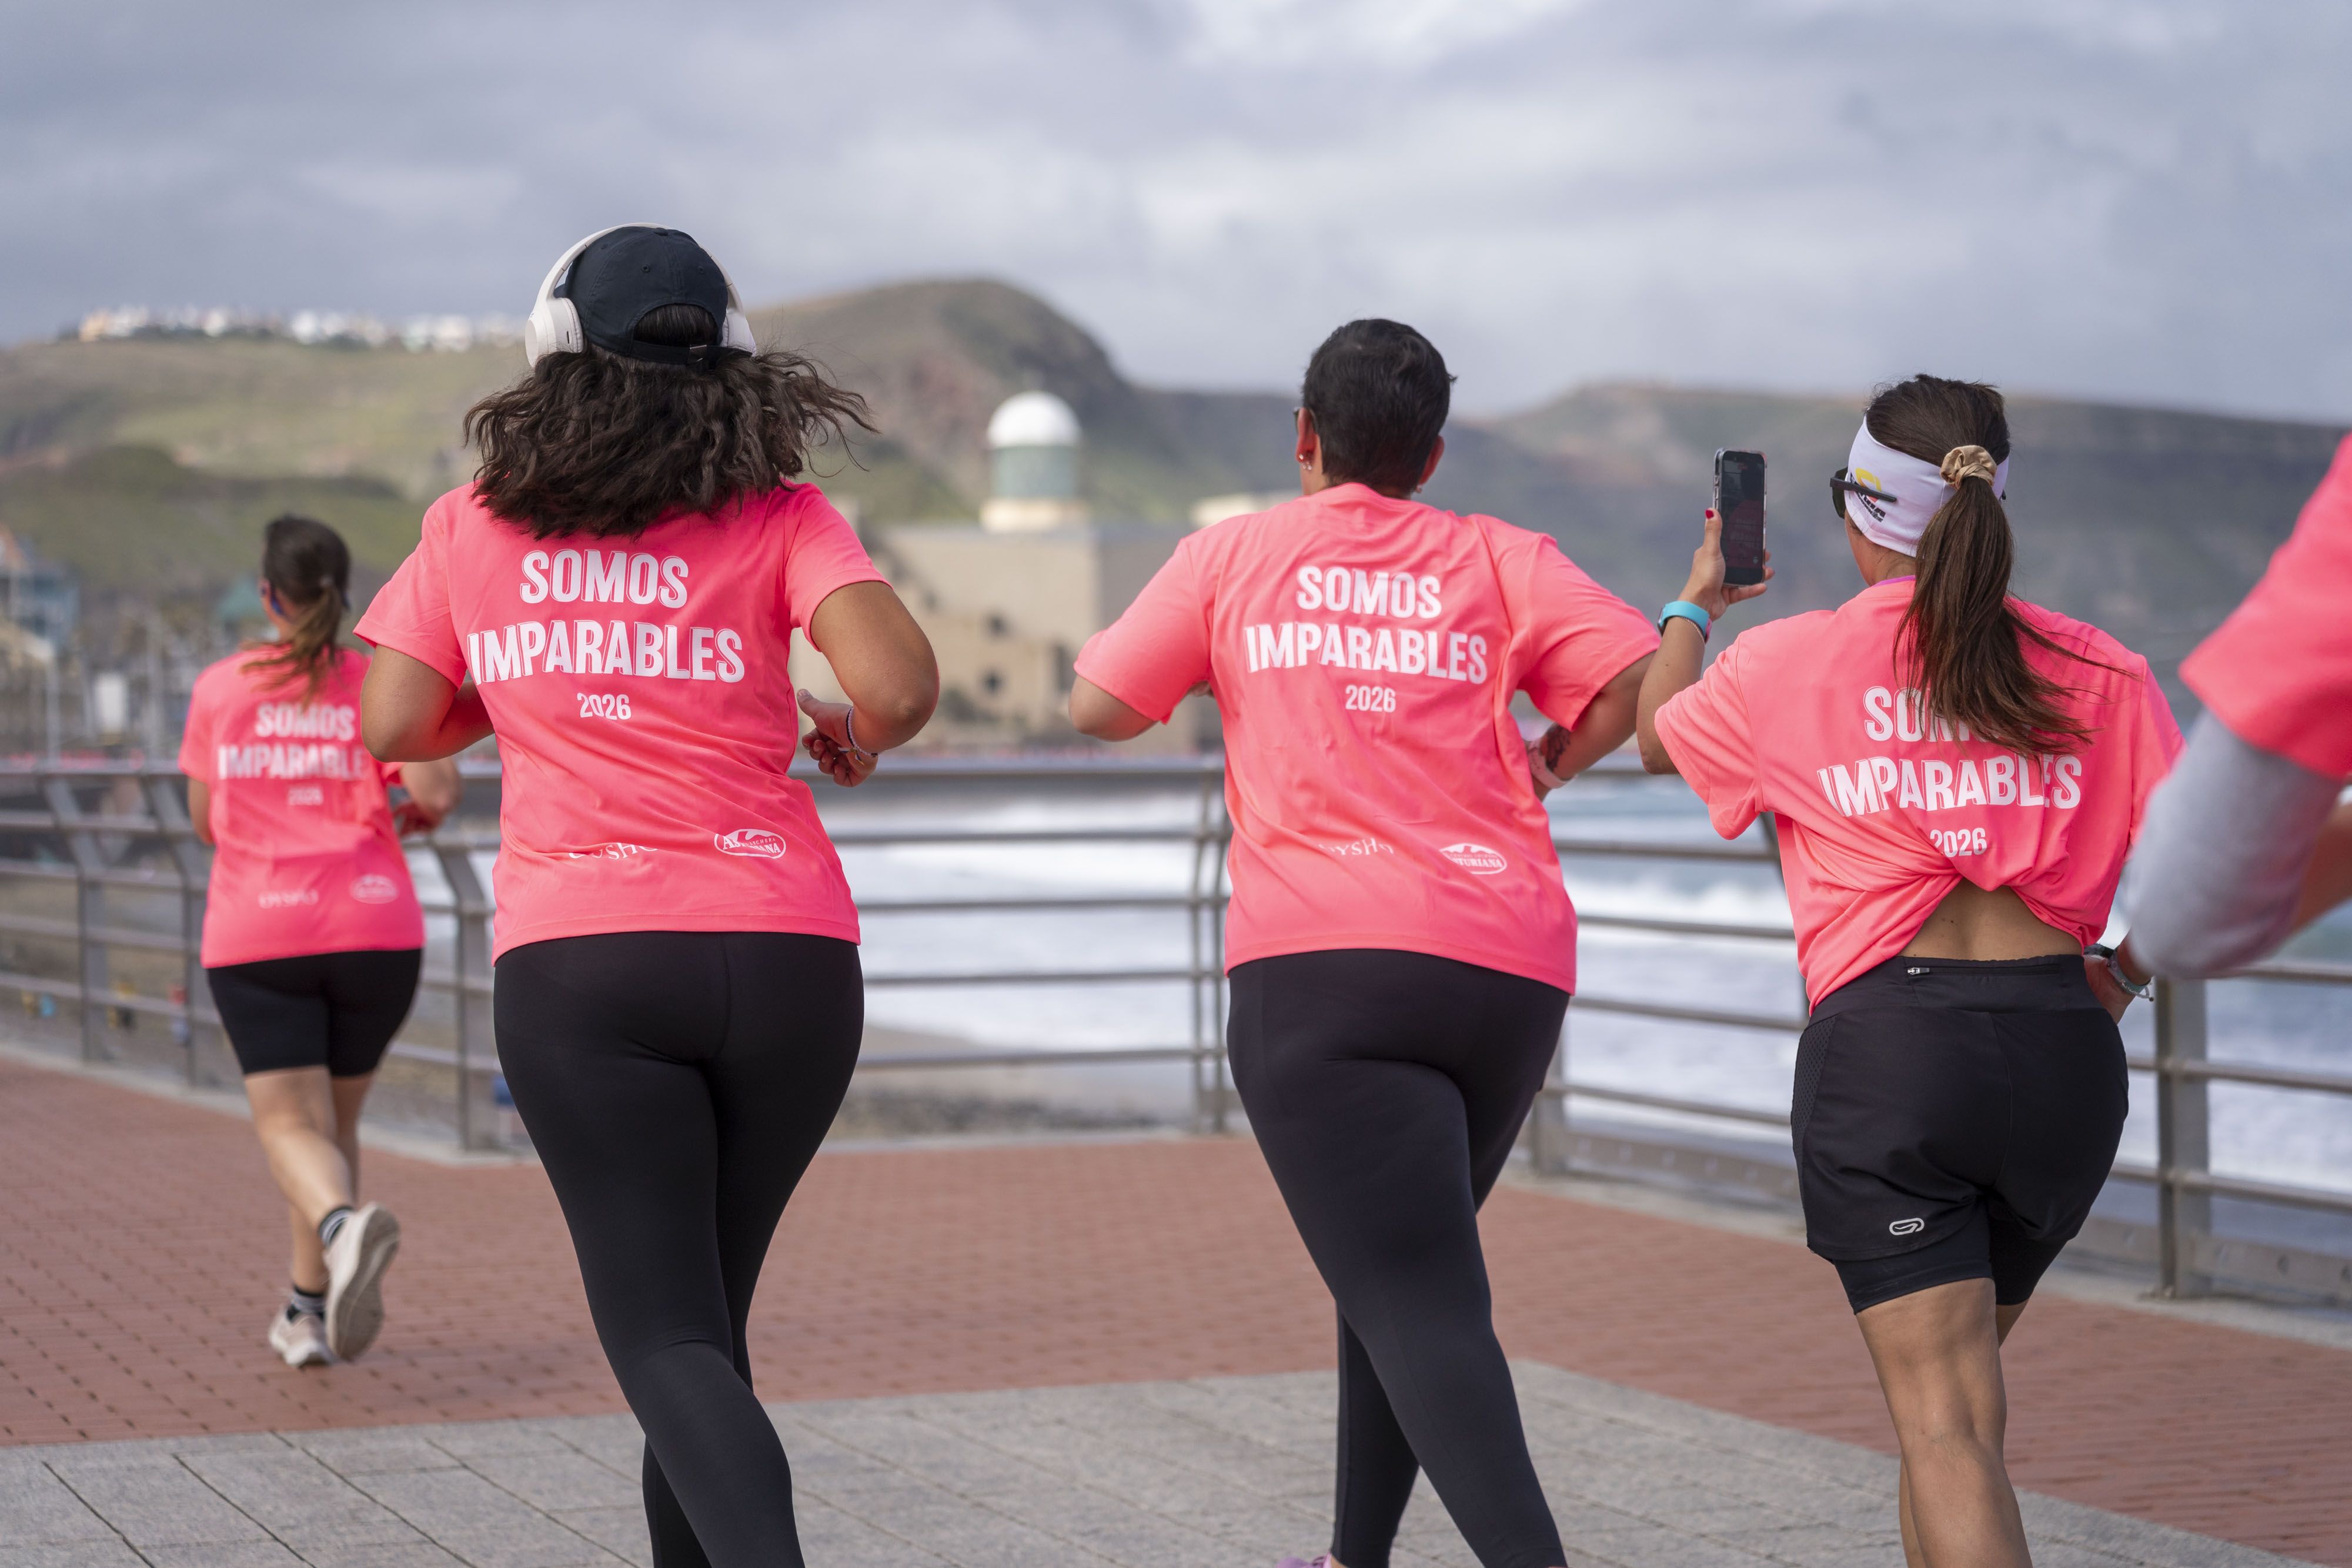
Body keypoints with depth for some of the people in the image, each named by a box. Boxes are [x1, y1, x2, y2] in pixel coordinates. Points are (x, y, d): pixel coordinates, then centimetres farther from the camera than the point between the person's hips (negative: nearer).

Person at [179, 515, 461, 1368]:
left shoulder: (219, 688, 4)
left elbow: (206, 823, 10)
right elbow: (440, 792, -12)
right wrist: (412, 816, 11)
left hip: (254, 939, -1)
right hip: (374, 930, 1)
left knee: (292, 1125, -6)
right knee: (338, 1116, 17)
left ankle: (345, 1224, -39)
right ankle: (311, 1309, 23)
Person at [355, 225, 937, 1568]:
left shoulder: (475, 527, 8)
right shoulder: (782, 517, 3)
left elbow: (395, 726, 10)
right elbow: (898, 683, -12)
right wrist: (855, 737, 10)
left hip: (575, 964, -1)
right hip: (788, 952, 1)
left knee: (664, 1333, -5)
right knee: (706, 1304, 18)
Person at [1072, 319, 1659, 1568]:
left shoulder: (1234, 553, 9)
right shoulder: (1500, 560, 12)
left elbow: (1099, 707, 10)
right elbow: (1641, 679, 0)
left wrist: (1096, 646, 31)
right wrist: (1546, 768, 16)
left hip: (1321, 962, -4)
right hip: (1512, 970, 4)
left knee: (1417, 1307, -12)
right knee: (1403, 1270, 23)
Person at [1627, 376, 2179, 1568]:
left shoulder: (1788, 664, 4)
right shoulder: (2098, 672, 6)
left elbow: (1660, 738, 25)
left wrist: (1694, 604, 43)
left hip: (1885, 1037, -3)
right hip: (2063, 1049, 3)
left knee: (1943, 1416, -6)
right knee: (1961, 1369, 25)